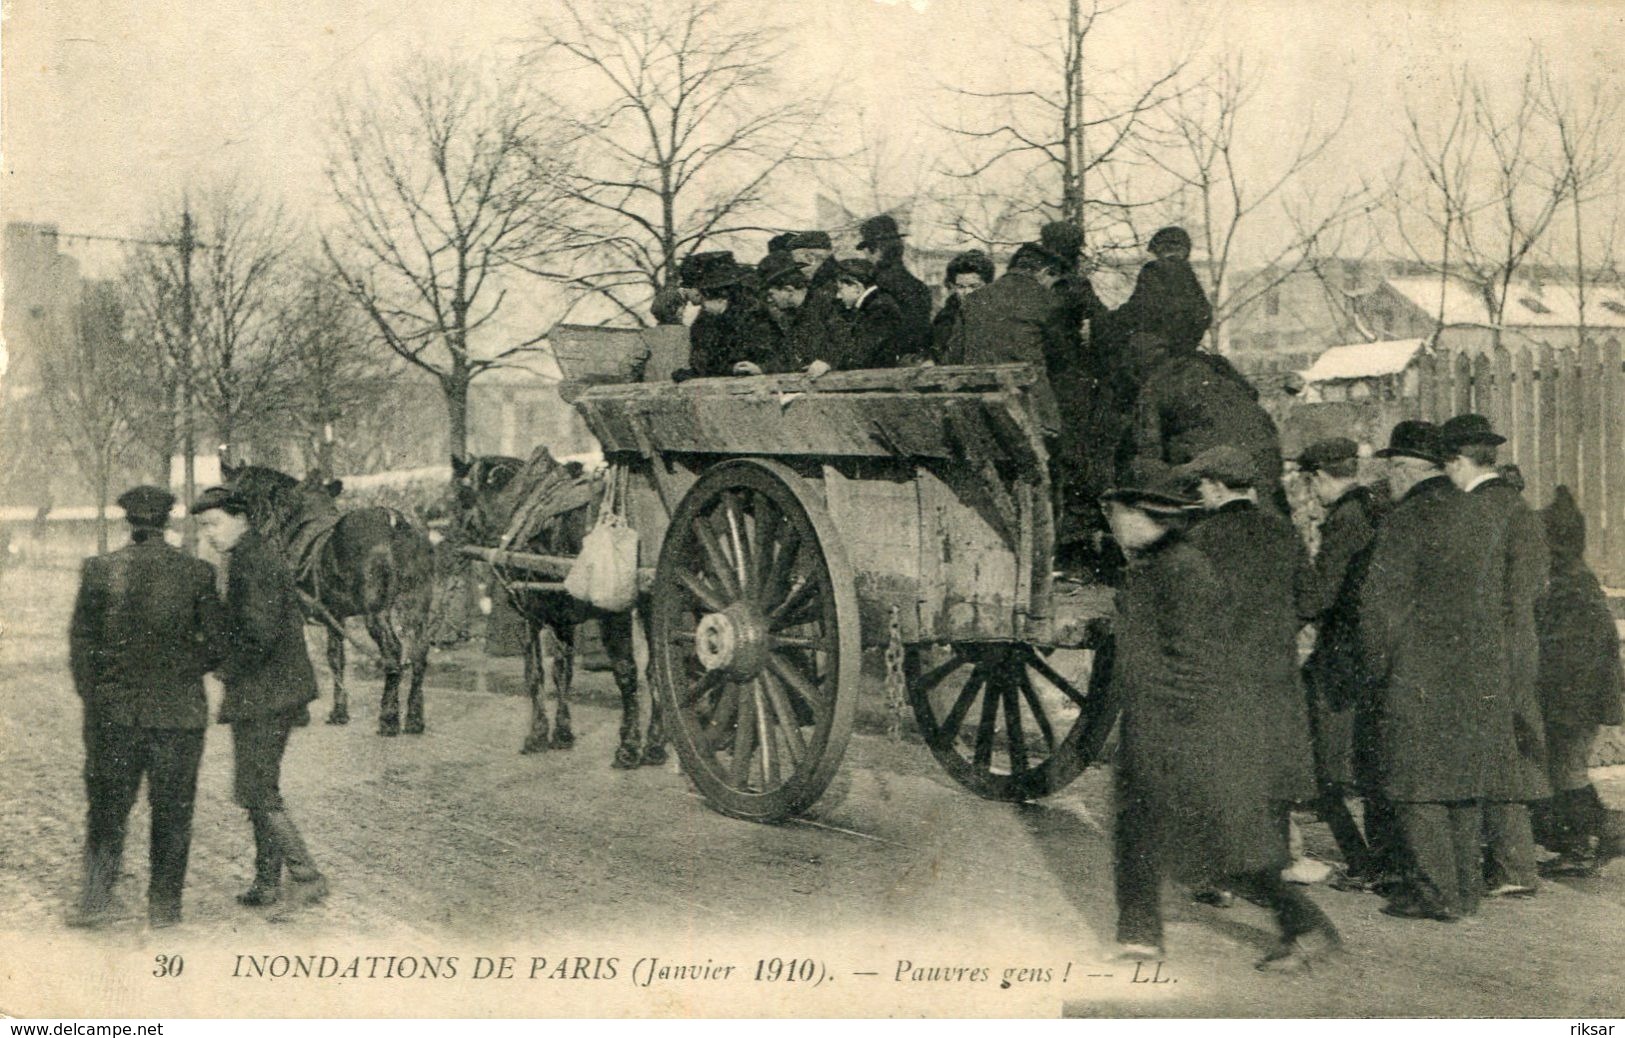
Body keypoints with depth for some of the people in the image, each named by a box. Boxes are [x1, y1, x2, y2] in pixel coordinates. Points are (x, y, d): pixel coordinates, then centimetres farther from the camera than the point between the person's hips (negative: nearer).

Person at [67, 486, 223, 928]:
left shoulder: (99, 570, -3)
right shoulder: (197, 573, -5)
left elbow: (81, 642, 1)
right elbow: (216, 644, -2)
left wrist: (92, 697, 10)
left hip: (114, 709, 1)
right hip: (178, 710, -1)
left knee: (107, 805, 12)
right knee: (172, 810, 9)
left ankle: (96, 896, 5)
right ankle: (164, 904, 13)